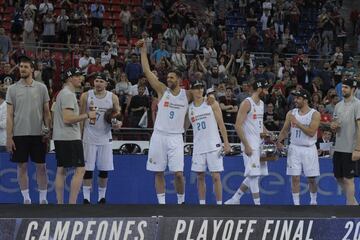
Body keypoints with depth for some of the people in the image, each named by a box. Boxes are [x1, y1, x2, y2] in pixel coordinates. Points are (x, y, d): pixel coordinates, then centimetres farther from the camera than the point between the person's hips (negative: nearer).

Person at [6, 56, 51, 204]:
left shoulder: (41, 88, 4)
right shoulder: (12, 89, 2)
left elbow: (47, 112, 8)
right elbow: (9, 115, 0)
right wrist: (9, 137, -5)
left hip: (38, 134, 0)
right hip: (19, 134, 0)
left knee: (41, 166, 3)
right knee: (22, 166, 4)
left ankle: (43, 198, 11)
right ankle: (26, 199, 12)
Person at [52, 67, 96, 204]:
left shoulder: (62, 93, 18)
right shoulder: (69, 95, -14)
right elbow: (67, 119, -22)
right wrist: (87, 115, -16)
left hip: (60, 137, 10)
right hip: (70, 138, -10)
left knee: (61, 170, 10)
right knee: (80, 169, -9)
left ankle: (60, 204, 11)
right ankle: (72, 204, -12)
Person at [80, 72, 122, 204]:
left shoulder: (113, 98, 2)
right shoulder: (86, 96, -1)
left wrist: (118, 123, -13)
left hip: (105, 138, 2)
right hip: (89, 137, -1)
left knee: (104, 170, 4)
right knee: (88, 169, -3)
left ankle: (102, 197, 16)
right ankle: (86, 198, 2)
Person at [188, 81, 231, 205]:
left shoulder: (212, 104, 1)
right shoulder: (189, 108, 8)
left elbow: (221, 123, 0)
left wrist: (226, 143, -5)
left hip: (214, 146, -3)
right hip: (198, 147, 3)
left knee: (216, 176, -5)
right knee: (200, 177, 5)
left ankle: (219, 204, -1)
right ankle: (202, 204, 12)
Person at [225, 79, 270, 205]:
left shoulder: (261, 103, 15)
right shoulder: (247, 103, -12)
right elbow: (238, 126, -17)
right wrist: (246, 146, -20)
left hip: (260, 144, 9)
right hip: (250, 145, -9)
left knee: (254, 175, 10)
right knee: (253, 175, -7)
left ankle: (234, 199, 19)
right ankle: (258, 204, -5)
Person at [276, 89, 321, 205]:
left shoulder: (315, 114, -8)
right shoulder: (291, 113, 5)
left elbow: (311, 132, -18)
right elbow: (285, 130, 10)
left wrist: (297, 122, -21)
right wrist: (279, 140, -8)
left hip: (309, 149, -2)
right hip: (294, 148, 2)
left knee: (311, 179, 5)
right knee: (295, 178, -1)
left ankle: (313, 201, 26)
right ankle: (296, 203, 4)